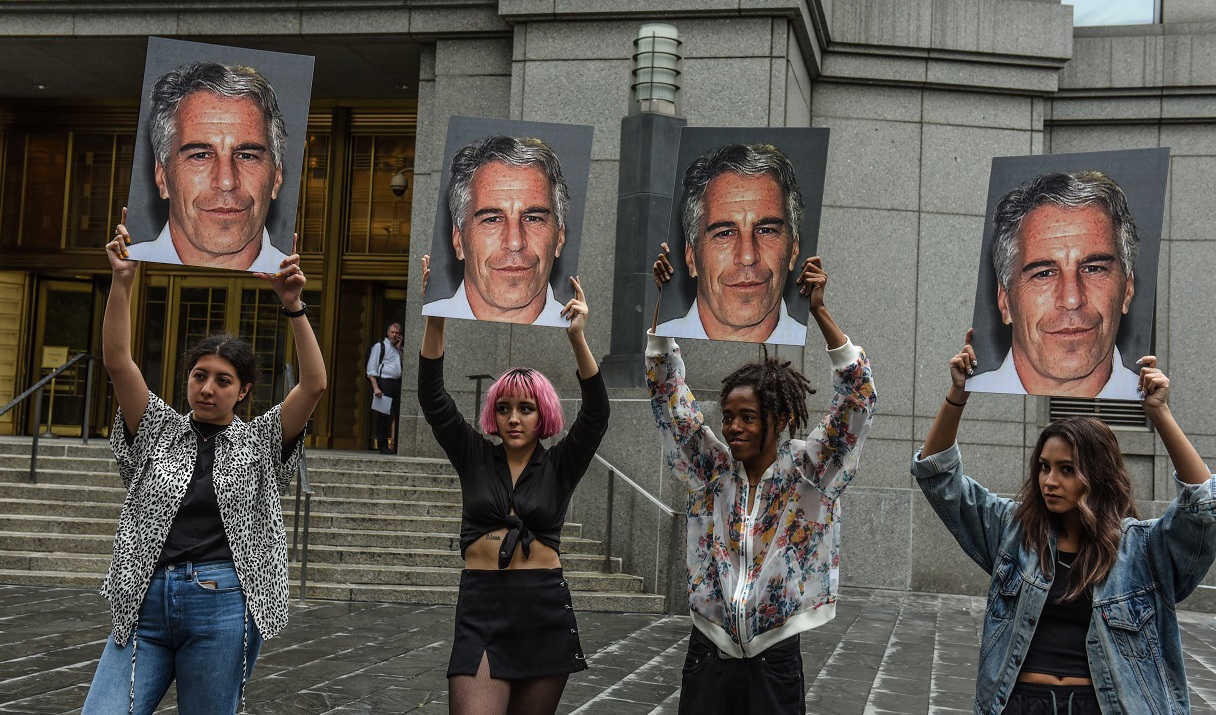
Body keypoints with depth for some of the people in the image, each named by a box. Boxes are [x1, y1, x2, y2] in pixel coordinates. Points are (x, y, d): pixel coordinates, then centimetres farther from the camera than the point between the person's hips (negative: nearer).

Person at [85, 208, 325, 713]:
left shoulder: (259, 443, 9)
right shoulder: (159, 430, 12)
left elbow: (314, 385, -4)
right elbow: (117, 362, 0)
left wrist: (293, 307, -14)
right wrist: (123, 281, -10)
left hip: (222, 608, -1)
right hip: (145, 602, 2)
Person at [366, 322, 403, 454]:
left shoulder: (398, 349, 22)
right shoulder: (379, 346, 5)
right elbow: (371, 370, -2)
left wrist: (399, 348, 8)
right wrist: (375, 387, -13)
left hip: (397, 384, 5)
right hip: (384, 382, -5)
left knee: (398, 415, 2)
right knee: (383, 415, -3)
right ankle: (383, 446, 0)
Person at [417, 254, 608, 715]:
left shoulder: (559, 466, 5)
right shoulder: (474, 458, 7)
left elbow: (596, 414, -10)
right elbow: (433, 400, -3)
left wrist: (577, 338, -22)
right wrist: (435, 318, -15)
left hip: (545, 612, 1)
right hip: (481, 608, 0)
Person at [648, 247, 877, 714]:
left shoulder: (806, 472, -4)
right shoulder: (712, 466, 3)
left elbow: (857, 400, -13)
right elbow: (668, 392, 1)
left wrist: (818, 311, -21)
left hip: (774, 661, -2)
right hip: (707, 655, 2)